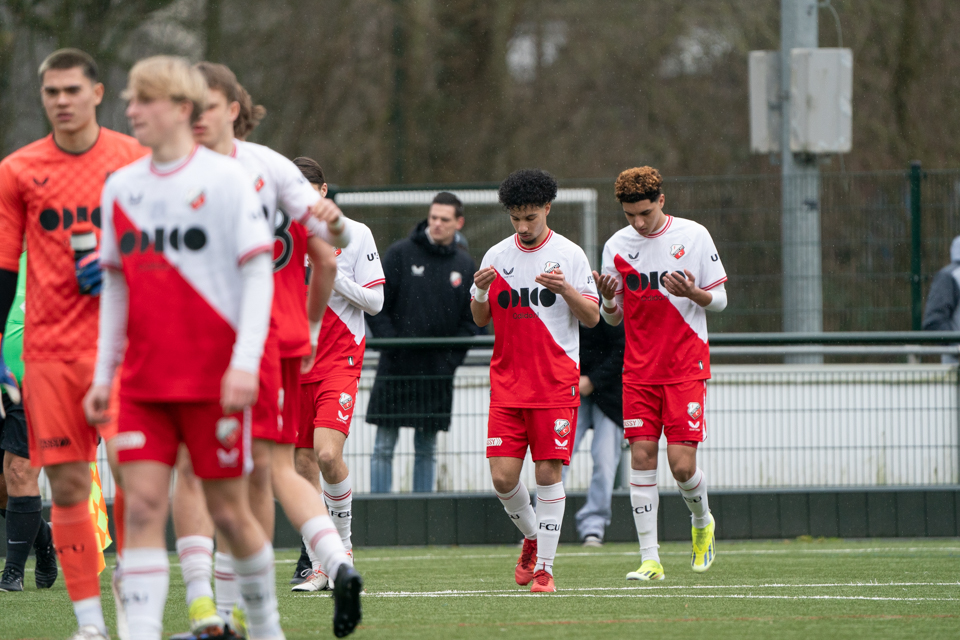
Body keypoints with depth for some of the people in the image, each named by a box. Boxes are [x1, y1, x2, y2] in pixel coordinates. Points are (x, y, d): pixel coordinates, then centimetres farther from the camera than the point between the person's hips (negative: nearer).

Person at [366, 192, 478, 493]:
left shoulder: (465, 265, 9)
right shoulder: (400, 254, 0)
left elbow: (470, 321, 11)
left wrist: (451, 358, -3)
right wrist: (392, 343, -12)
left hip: (437, 372, 3)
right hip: (396, 369, -3)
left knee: (427, 450, 8)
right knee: (384, 447, -4)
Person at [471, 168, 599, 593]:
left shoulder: (569, 255, 0)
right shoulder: (497, 256, 8)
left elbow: (592, 318, 0)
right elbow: (481, 319, 13)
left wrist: (565, 289, -18)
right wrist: (480, 292, -8)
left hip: (557, 383, -3)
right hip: (507, 383, 3)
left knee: (548, 473, -6)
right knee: (503, 476, -5)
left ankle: (544, 567, 1)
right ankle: (532, 537, 23)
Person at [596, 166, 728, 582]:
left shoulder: (693, 236, -4)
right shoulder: (617, 246, 3)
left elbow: (719, 300, 2)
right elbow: (613, 318, 10)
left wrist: (694, 293, -20)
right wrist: (608, 301, -13)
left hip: (686, 368, -2)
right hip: (638, 371, 2)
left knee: (682, 464, -8)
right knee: (641, 457, -6)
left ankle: (702, 522, 23)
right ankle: (649, 559, -2)